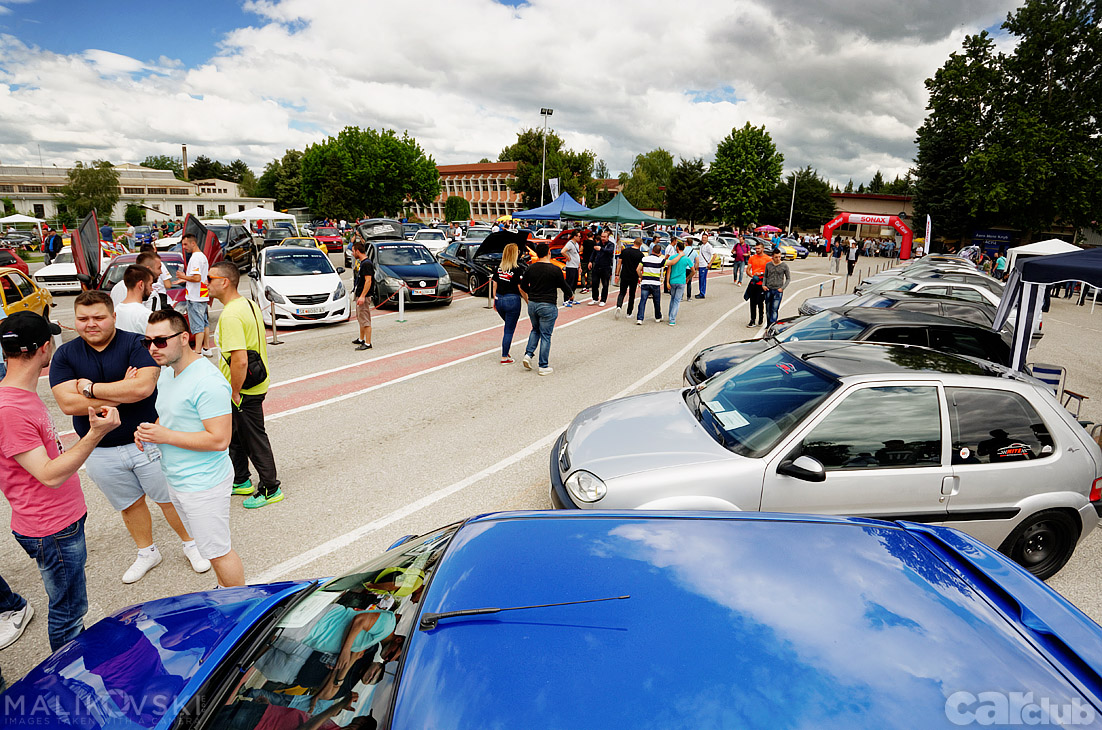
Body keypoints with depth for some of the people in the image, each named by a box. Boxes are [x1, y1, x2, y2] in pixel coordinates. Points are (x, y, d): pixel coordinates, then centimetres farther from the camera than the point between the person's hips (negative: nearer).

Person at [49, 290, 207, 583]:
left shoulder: (136, 343, -11)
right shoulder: (65, 355, -1)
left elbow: (143, 386, -26)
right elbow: (69, 404, -13)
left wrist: (91, 388, -17)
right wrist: (123, 392, -18)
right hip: (101, 452, 3)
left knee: (170, 499, 9)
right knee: (130, 505, 19)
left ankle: (191, 543, 31)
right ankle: (147, 552, 40)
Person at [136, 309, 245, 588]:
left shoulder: (207, 382, -25)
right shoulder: (166, 371, 6)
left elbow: (219, 439, -28)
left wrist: (165, 436, -22)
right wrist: (149, 431, 1)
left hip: (203, 483, -9)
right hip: (176, 479, 10)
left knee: (217, 551, 4)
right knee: (209, 545, 23)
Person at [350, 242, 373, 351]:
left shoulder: (366, 263, -17)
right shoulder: (361, 262, 14)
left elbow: (368, 281, -24)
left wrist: (362, 296, -28)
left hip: (364, 296, -11)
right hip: (359, 295, 11)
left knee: (365, 320, -8)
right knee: (360, 319, 19)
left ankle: (368, 343, -6)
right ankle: (361, 339, 31)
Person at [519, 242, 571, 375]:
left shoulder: (531, 268, 1)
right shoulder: (555, 270, -12)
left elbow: (523, 285, 11)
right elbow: (564, 286, -2)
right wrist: (569, 295, 19)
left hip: (532, 304, 5)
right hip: (548, 306, -5)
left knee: (535, 330, 25)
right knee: (545, 336, 3)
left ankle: (528, 354, 10)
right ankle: (544, 366, 7)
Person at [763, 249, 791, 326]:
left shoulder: (784, 266, -1)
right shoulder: (768, 265, 5)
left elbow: (788, 278, 5)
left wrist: (782, 288, -6)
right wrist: (763, 285, 0)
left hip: (778, 291, -3)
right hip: (768, 290, 3)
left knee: (775, 309, -11)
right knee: (768, 309, 8)